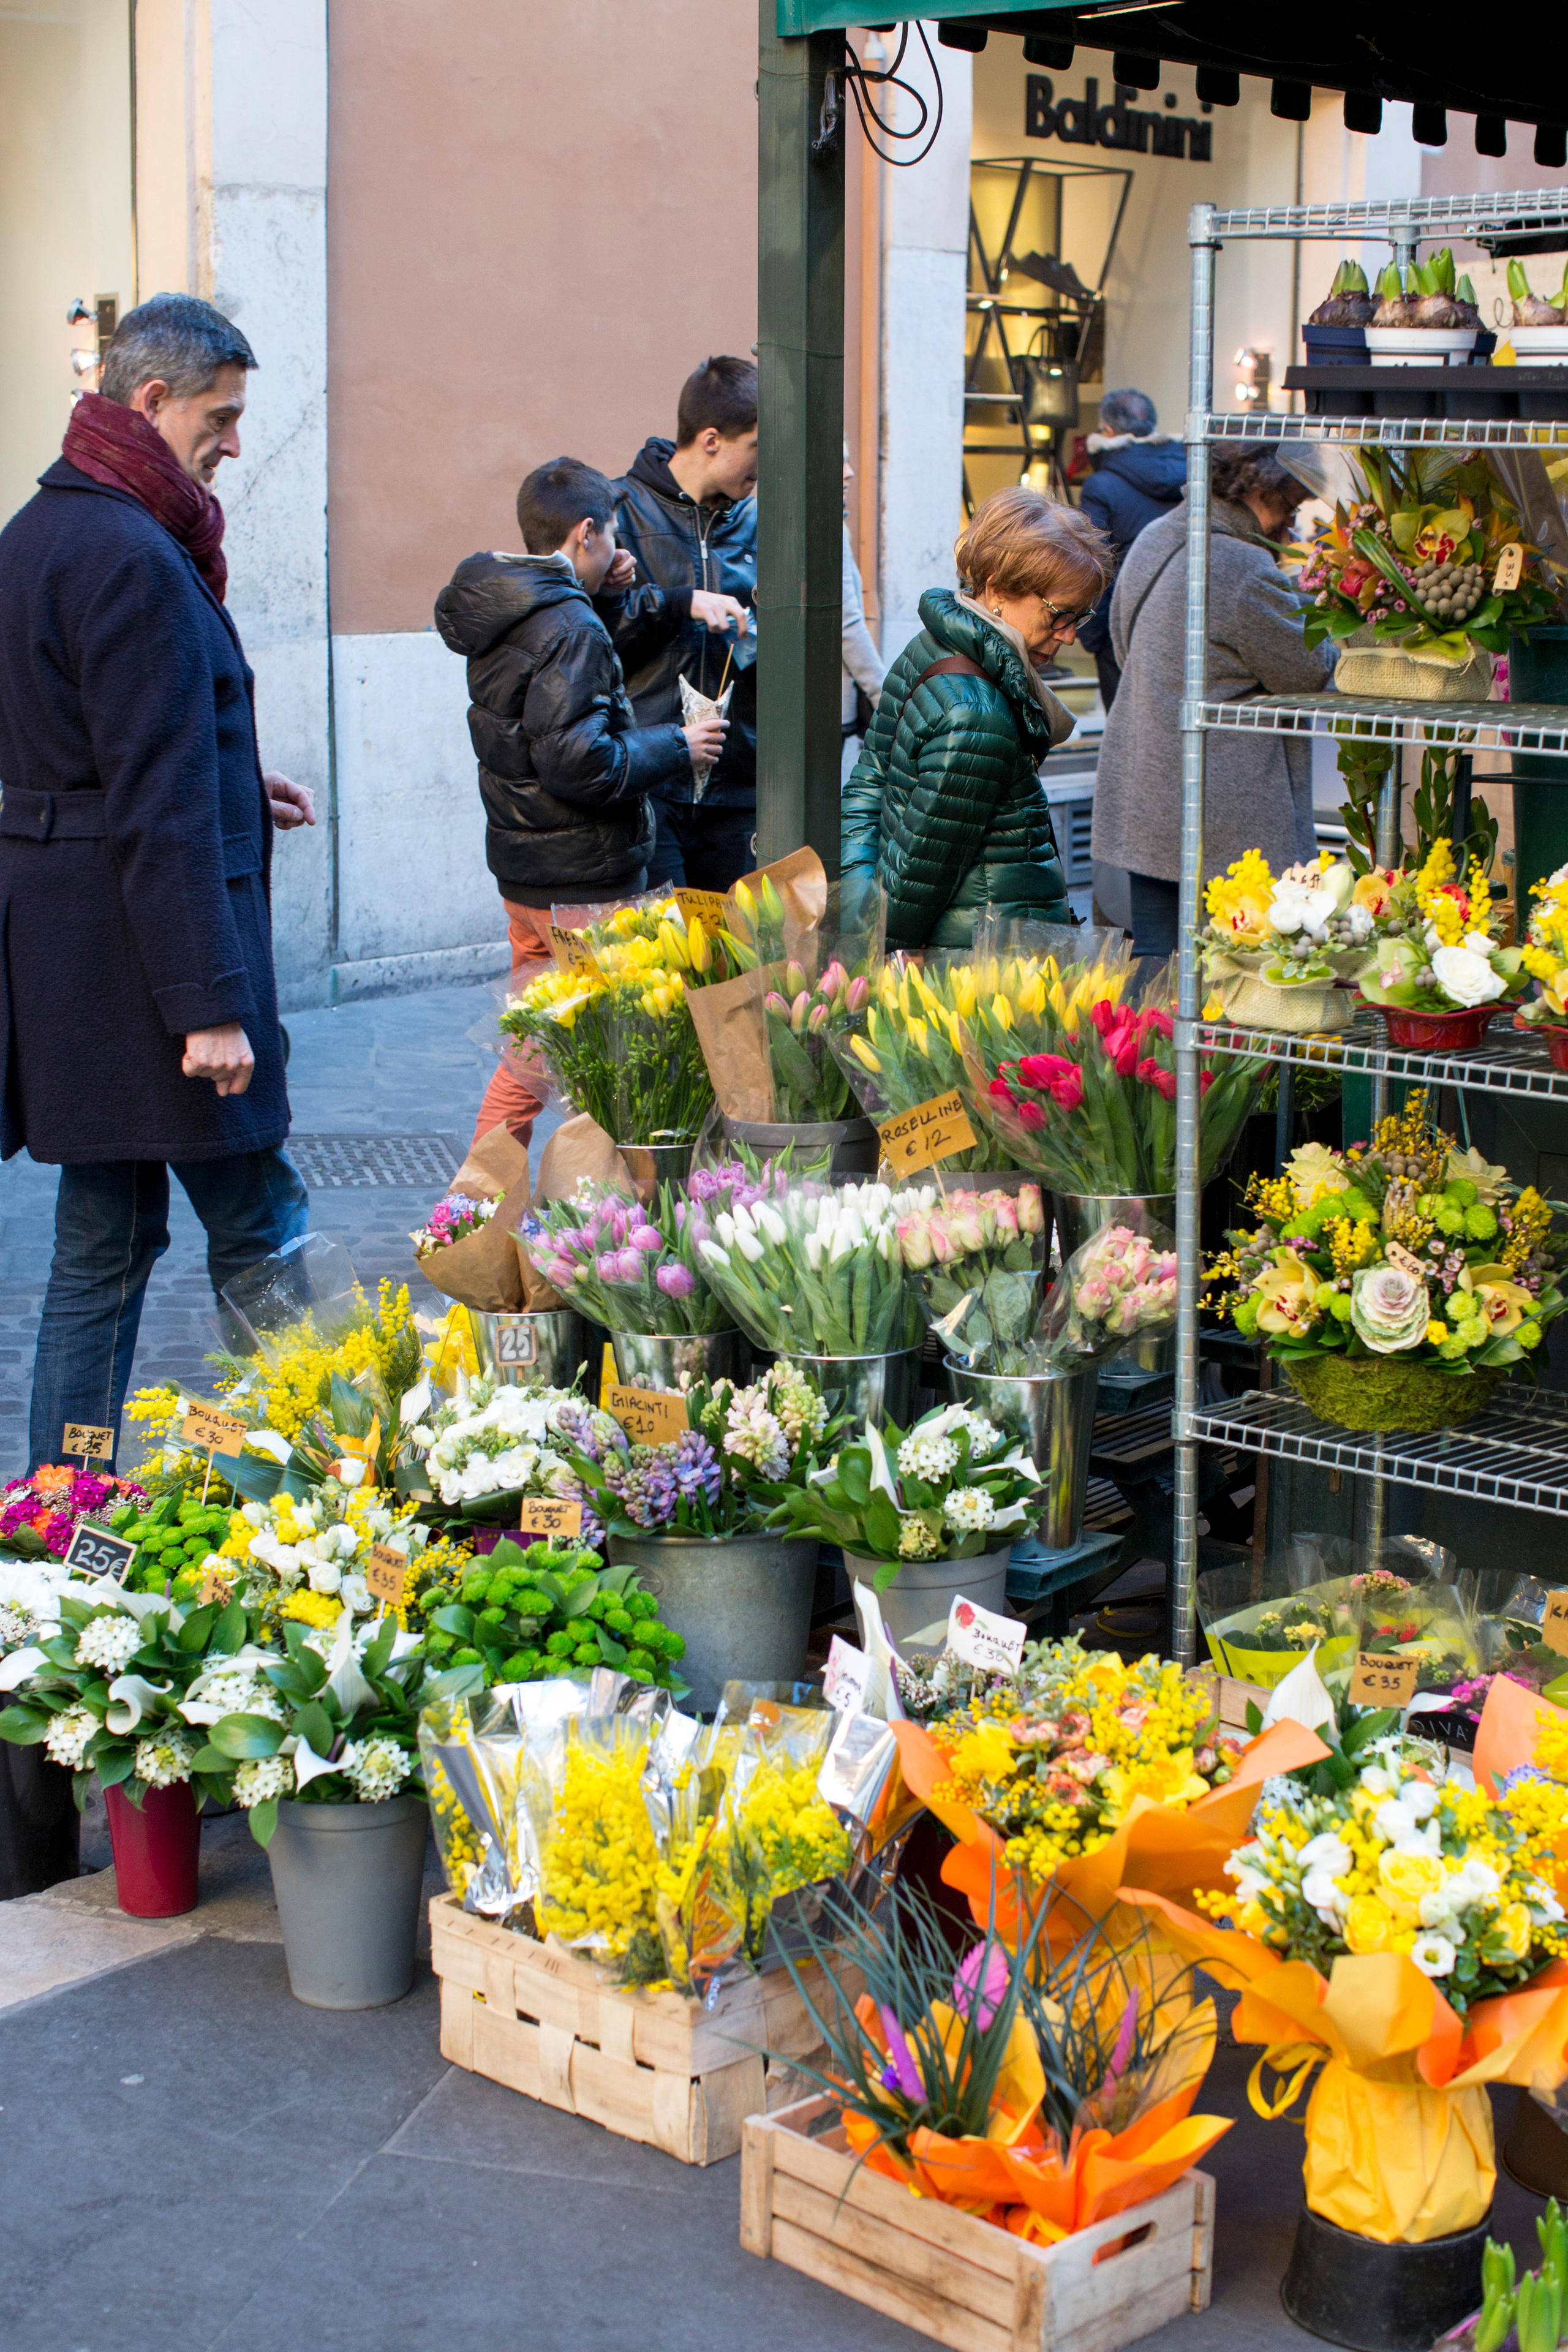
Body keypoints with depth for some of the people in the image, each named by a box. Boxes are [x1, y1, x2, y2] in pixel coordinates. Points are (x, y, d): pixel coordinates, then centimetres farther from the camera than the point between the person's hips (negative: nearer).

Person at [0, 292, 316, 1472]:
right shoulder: (131, 557, -17)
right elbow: (161, 809, -20)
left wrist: (235, 788, 20)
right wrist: (210, 1002, -20)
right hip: (133, 936, -10)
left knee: (106, 1243, 13)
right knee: (259, 1229, 0)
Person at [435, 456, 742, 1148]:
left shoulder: (502, 610, 9)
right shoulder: (569, 629, -20)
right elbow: (579, 763, -26)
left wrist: (675, 604, 13)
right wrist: (676, 747, -13)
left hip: (521, 868, 10)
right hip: (583, 882, -10)